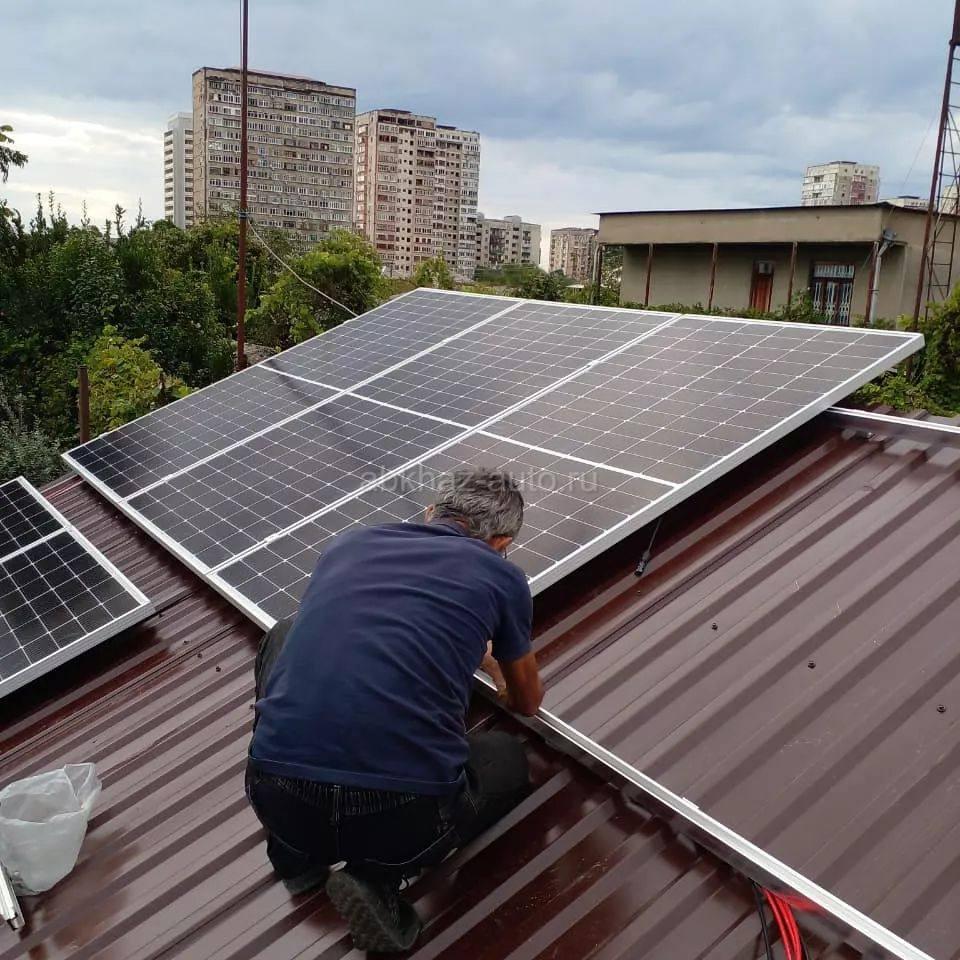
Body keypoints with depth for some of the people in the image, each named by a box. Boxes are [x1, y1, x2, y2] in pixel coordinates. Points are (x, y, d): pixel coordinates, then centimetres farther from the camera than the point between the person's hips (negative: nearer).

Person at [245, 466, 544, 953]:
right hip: (403, 814, -3)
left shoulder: (349, 544, 18)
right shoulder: (501, 575, 10)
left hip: (278, 800, 3)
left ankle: (297, 851, 25)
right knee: (507, 757, 32)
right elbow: (528, 703, 30)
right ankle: (378, 876, 7)